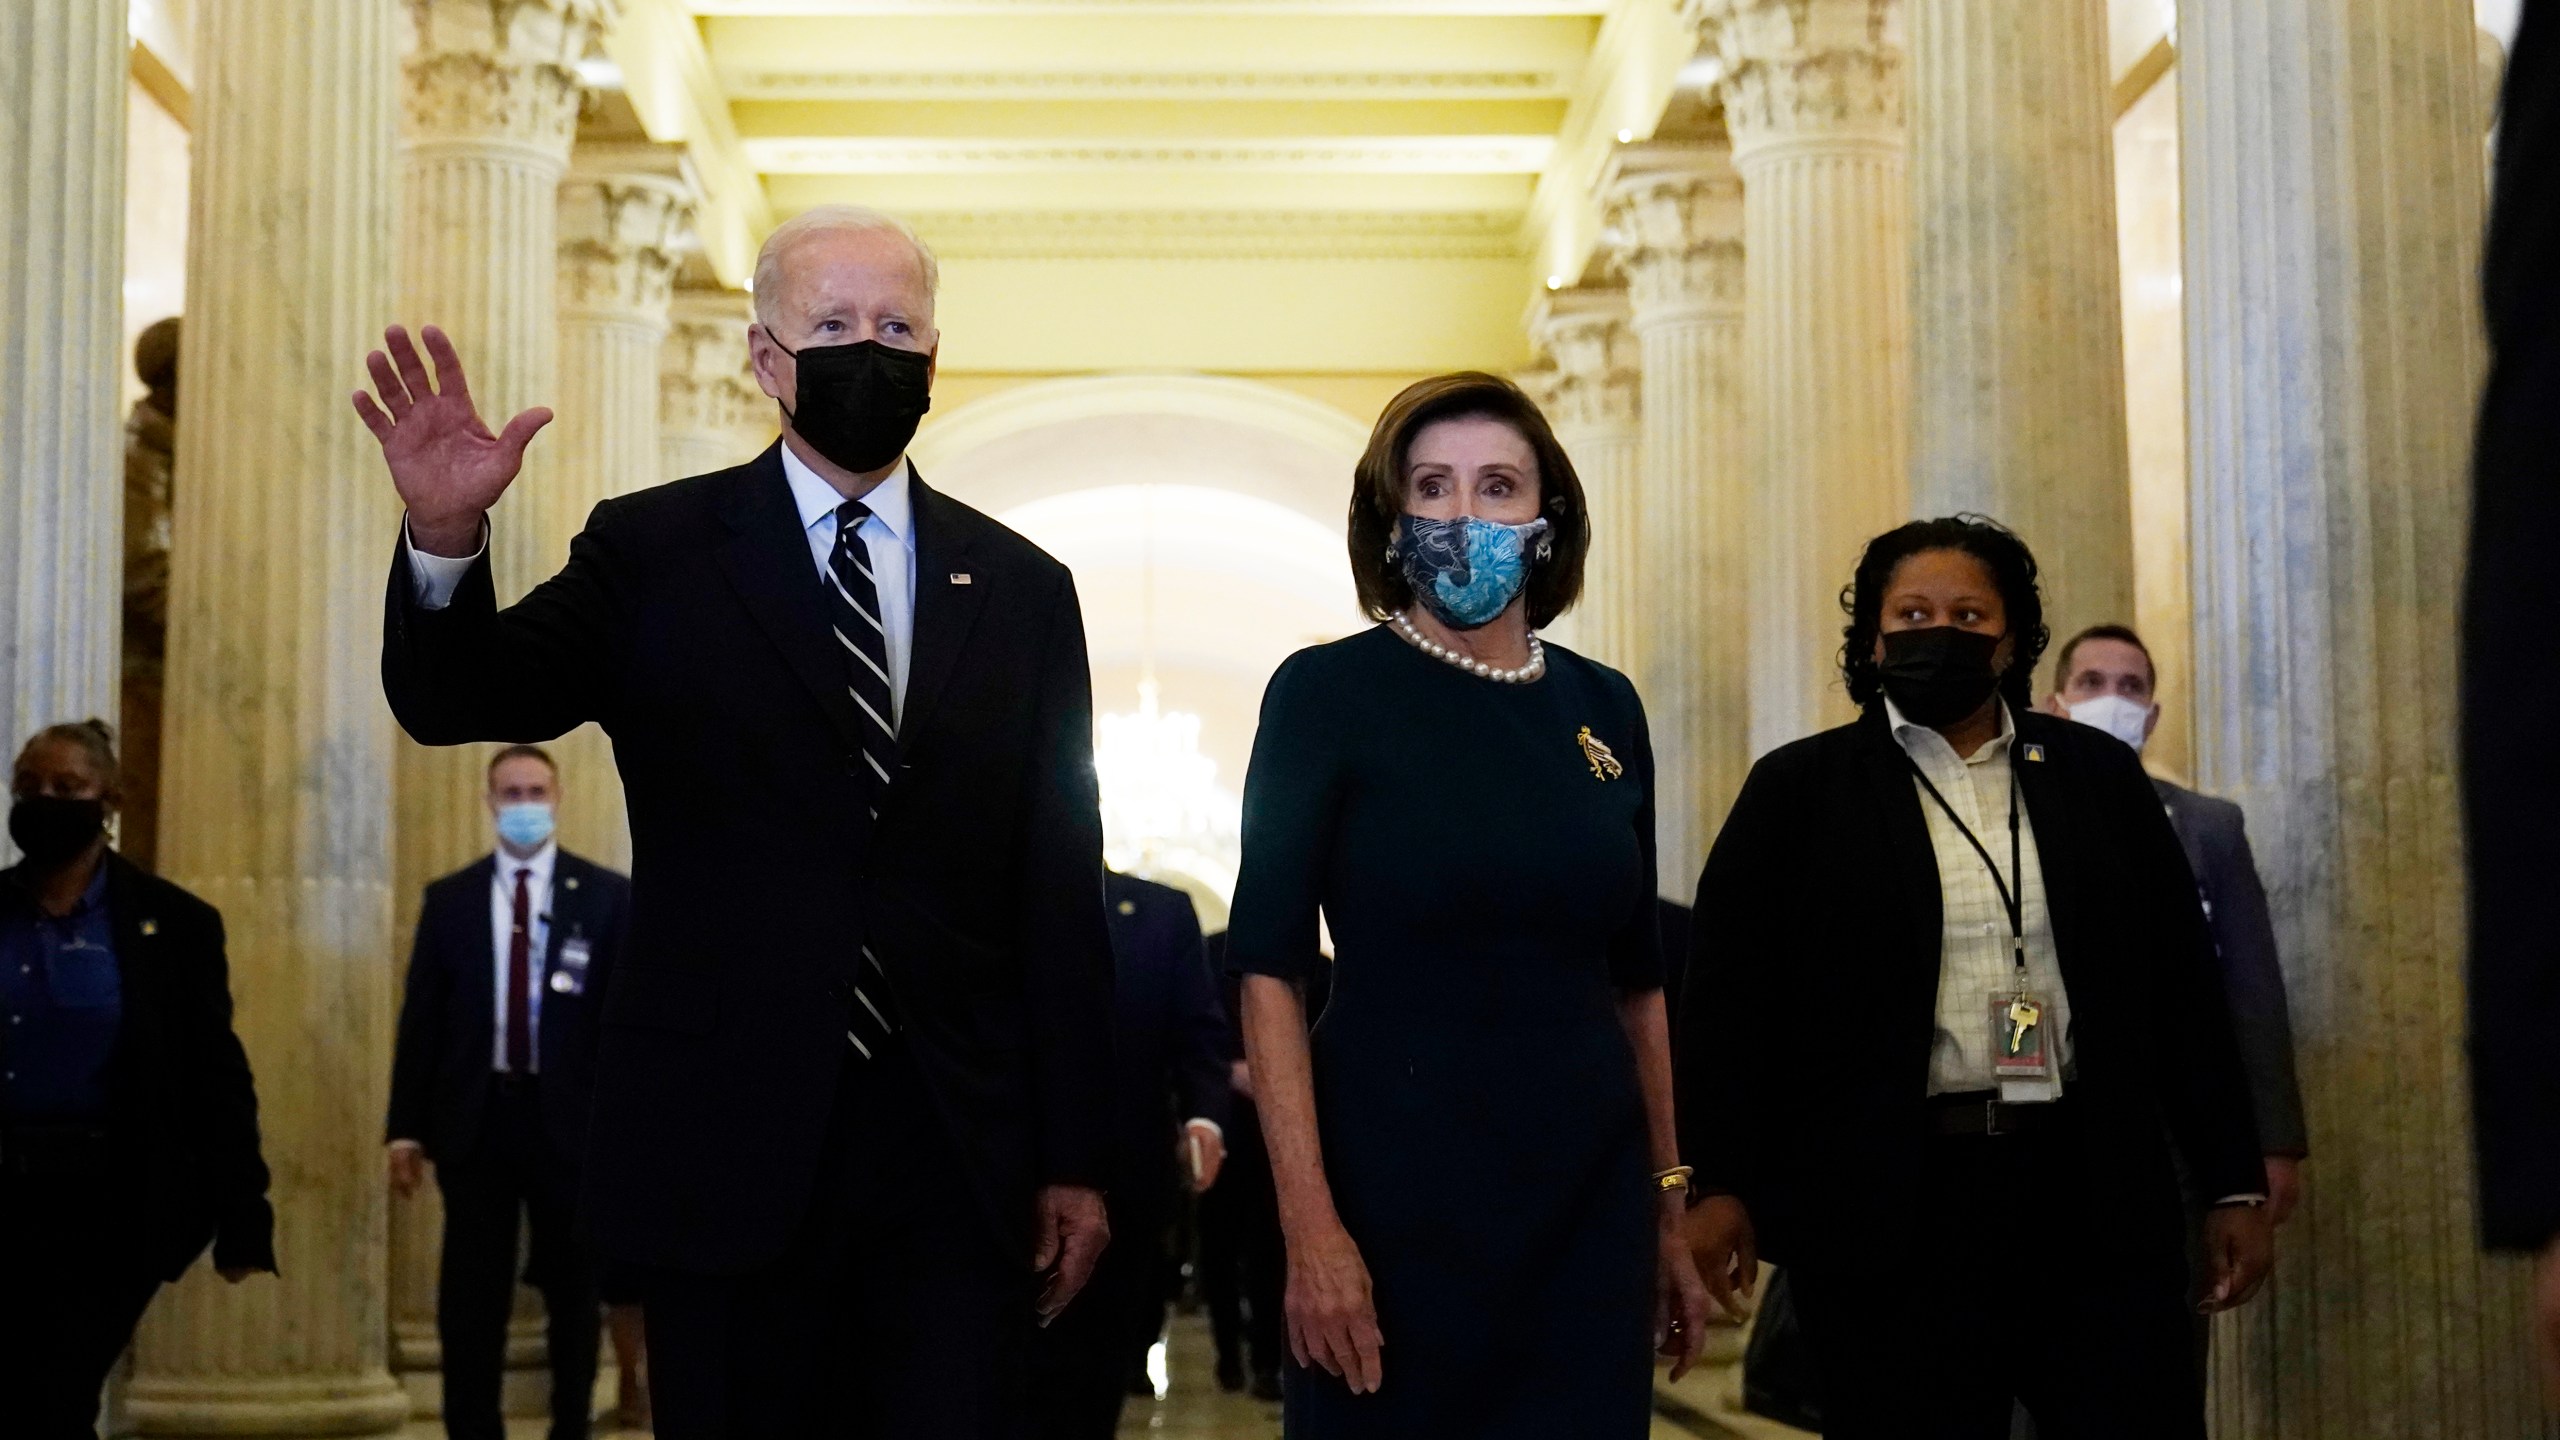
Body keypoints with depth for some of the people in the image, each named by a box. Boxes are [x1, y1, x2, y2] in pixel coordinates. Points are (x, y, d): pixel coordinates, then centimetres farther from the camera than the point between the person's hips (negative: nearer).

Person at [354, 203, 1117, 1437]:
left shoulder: (1021, 589, 8)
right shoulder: (654, 553, 4)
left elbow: (1060, 893, 6)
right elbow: (457, 702, -6)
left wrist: (1075, 1161, 4)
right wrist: (446, 541, -28)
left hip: (961, 1164, 1)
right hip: (728, 1151, -1)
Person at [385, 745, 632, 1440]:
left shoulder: (608, 895, 1)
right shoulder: (449, 899, 6)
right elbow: (421, 1017, 5)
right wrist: (406, 1126, 0)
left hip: (571, 1119, -1)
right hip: (475, 1117, 1)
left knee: (574, 1289, 10)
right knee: (470, 1296, 7)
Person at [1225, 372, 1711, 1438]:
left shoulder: (1603, 707, 8)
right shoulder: (1328, 692, -5)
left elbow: (1635, 977, 12)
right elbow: (1269, 965, -10)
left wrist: (1668, 1210, 10)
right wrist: (1310, 1227, -18)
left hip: (1587, 1193, 4)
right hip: (1395, 1189, -4)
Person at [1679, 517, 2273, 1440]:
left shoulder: (2098, 776, 12)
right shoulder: (1798, 791, 6)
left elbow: (2181, 987, 11)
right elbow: (1730, 999, 1)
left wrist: (2234, 1184, 7)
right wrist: (1717, 1186, -8)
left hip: (2097, 1200, 2)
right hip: (1890, 1214, -2)